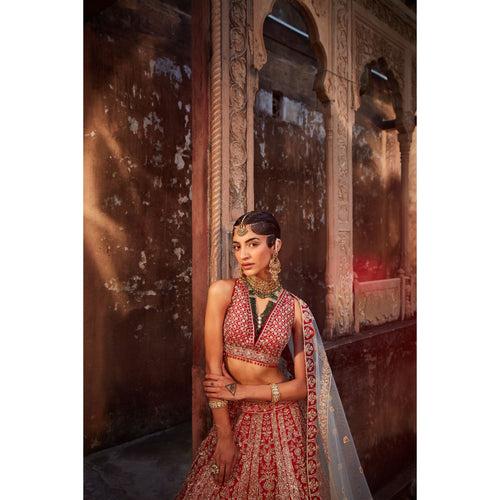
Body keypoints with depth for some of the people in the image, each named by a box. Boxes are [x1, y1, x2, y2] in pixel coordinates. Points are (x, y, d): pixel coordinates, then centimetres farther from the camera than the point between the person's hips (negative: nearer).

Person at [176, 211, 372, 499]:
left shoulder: (295, 308, -5)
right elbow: (213, 369, -12)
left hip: (281, 420, 1)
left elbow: (302, 385, -4)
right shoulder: (223, 291, -10)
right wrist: (224, 436, -12)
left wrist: (242, 391, -12)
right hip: (235, 418, 0)